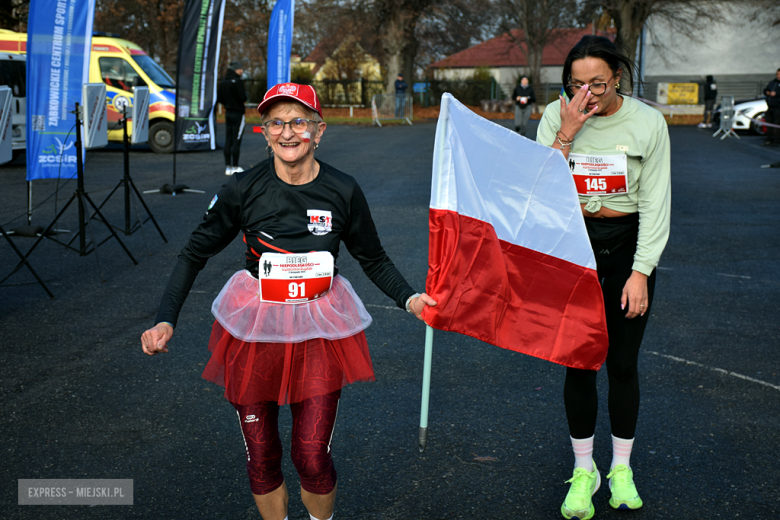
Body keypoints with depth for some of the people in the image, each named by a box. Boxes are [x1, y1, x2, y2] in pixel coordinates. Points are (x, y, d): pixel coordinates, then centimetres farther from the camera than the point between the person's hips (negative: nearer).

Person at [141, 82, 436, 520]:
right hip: (253, 330, 0)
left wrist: (409, 299, -8)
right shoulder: (243, 189, -10)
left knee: (312, 457, 1)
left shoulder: (343, 191, -7)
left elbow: (374, 259, 8)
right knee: (261, 456, 10)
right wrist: (166, 321, -10)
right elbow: (196, 253, -1)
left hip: (319, 331, 0)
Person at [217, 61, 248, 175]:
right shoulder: (237, 81, -14)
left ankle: (228, 167, 10)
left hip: (228, 113, 7)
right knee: (236, 141, -3)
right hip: (238, 113, -7)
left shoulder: (222, 82, 8)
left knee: (228, 140, 8)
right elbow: (243, 98, -19)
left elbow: (219, 98, 9)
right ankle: (235, 167, -2)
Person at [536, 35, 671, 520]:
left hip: (628, 243, -1)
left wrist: (641, 272, -10)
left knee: (623, 364, 5)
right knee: (579, 362, 4)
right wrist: (568, 132, -21)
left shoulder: (647, 122, -8)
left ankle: (622, 468, 25)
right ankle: (583, 470, 21)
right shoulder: (556, 117, -6)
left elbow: (655, 203, -6)